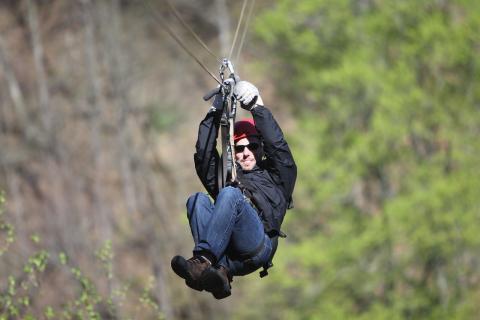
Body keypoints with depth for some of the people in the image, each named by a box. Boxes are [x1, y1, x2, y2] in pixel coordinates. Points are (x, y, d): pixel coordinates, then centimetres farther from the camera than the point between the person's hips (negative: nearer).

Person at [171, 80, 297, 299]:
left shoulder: (275, 176, 30)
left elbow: (277, 146, 14)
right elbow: (204, 156, 25)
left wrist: (258, 107, 8)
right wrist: (215, 112, 18)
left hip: (258, 246, -4)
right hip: (223, 249, 4)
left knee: (230, 194, -28)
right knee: (198, 199, -22)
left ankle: (202, 261, -47)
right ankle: (221, 271, -43)